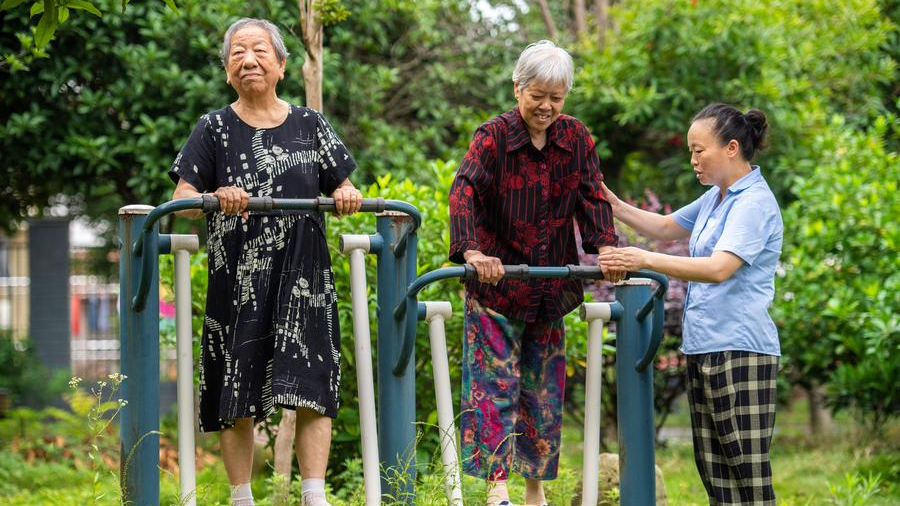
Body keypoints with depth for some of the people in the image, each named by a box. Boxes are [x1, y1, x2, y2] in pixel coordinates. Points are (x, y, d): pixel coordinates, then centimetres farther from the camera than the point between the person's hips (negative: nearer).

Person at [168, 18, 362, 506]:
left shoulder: (310, 125, 10)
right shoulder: (215, 128, 5)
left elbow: (343, 187, 13)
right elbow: (182, 197, -2)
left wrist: (347, 195, -10)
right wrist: (216, 199, -23)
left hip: (304, 278, 1)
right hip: (238, 280, -1)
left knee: (312, 388, -7)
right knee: (237, 395, 1)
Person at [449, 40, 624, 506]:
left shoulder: (576, 139, 3)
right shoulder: (493, 137, -10)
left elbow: (592, 198, -2)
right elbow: (464, 193, -23)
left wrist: (606, 247, -20)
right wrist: (472, 251, -39)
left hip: (552, 288, 4)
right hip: (497, 285, -4)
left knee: (545, 388, 8)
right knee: (495, 383, -8)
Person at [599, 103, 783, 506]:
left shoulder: (754, 202, -12)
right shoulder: (715, 199, 17)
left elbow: (719, 268, -25)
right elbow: (667, 227, 32)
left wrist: (646, 260, -29)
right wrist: (614, 206, 17)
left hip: (740, 350, -10)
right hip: (702, 349, 10)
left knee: (747, 472, -10)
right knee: (713, 471, 9)